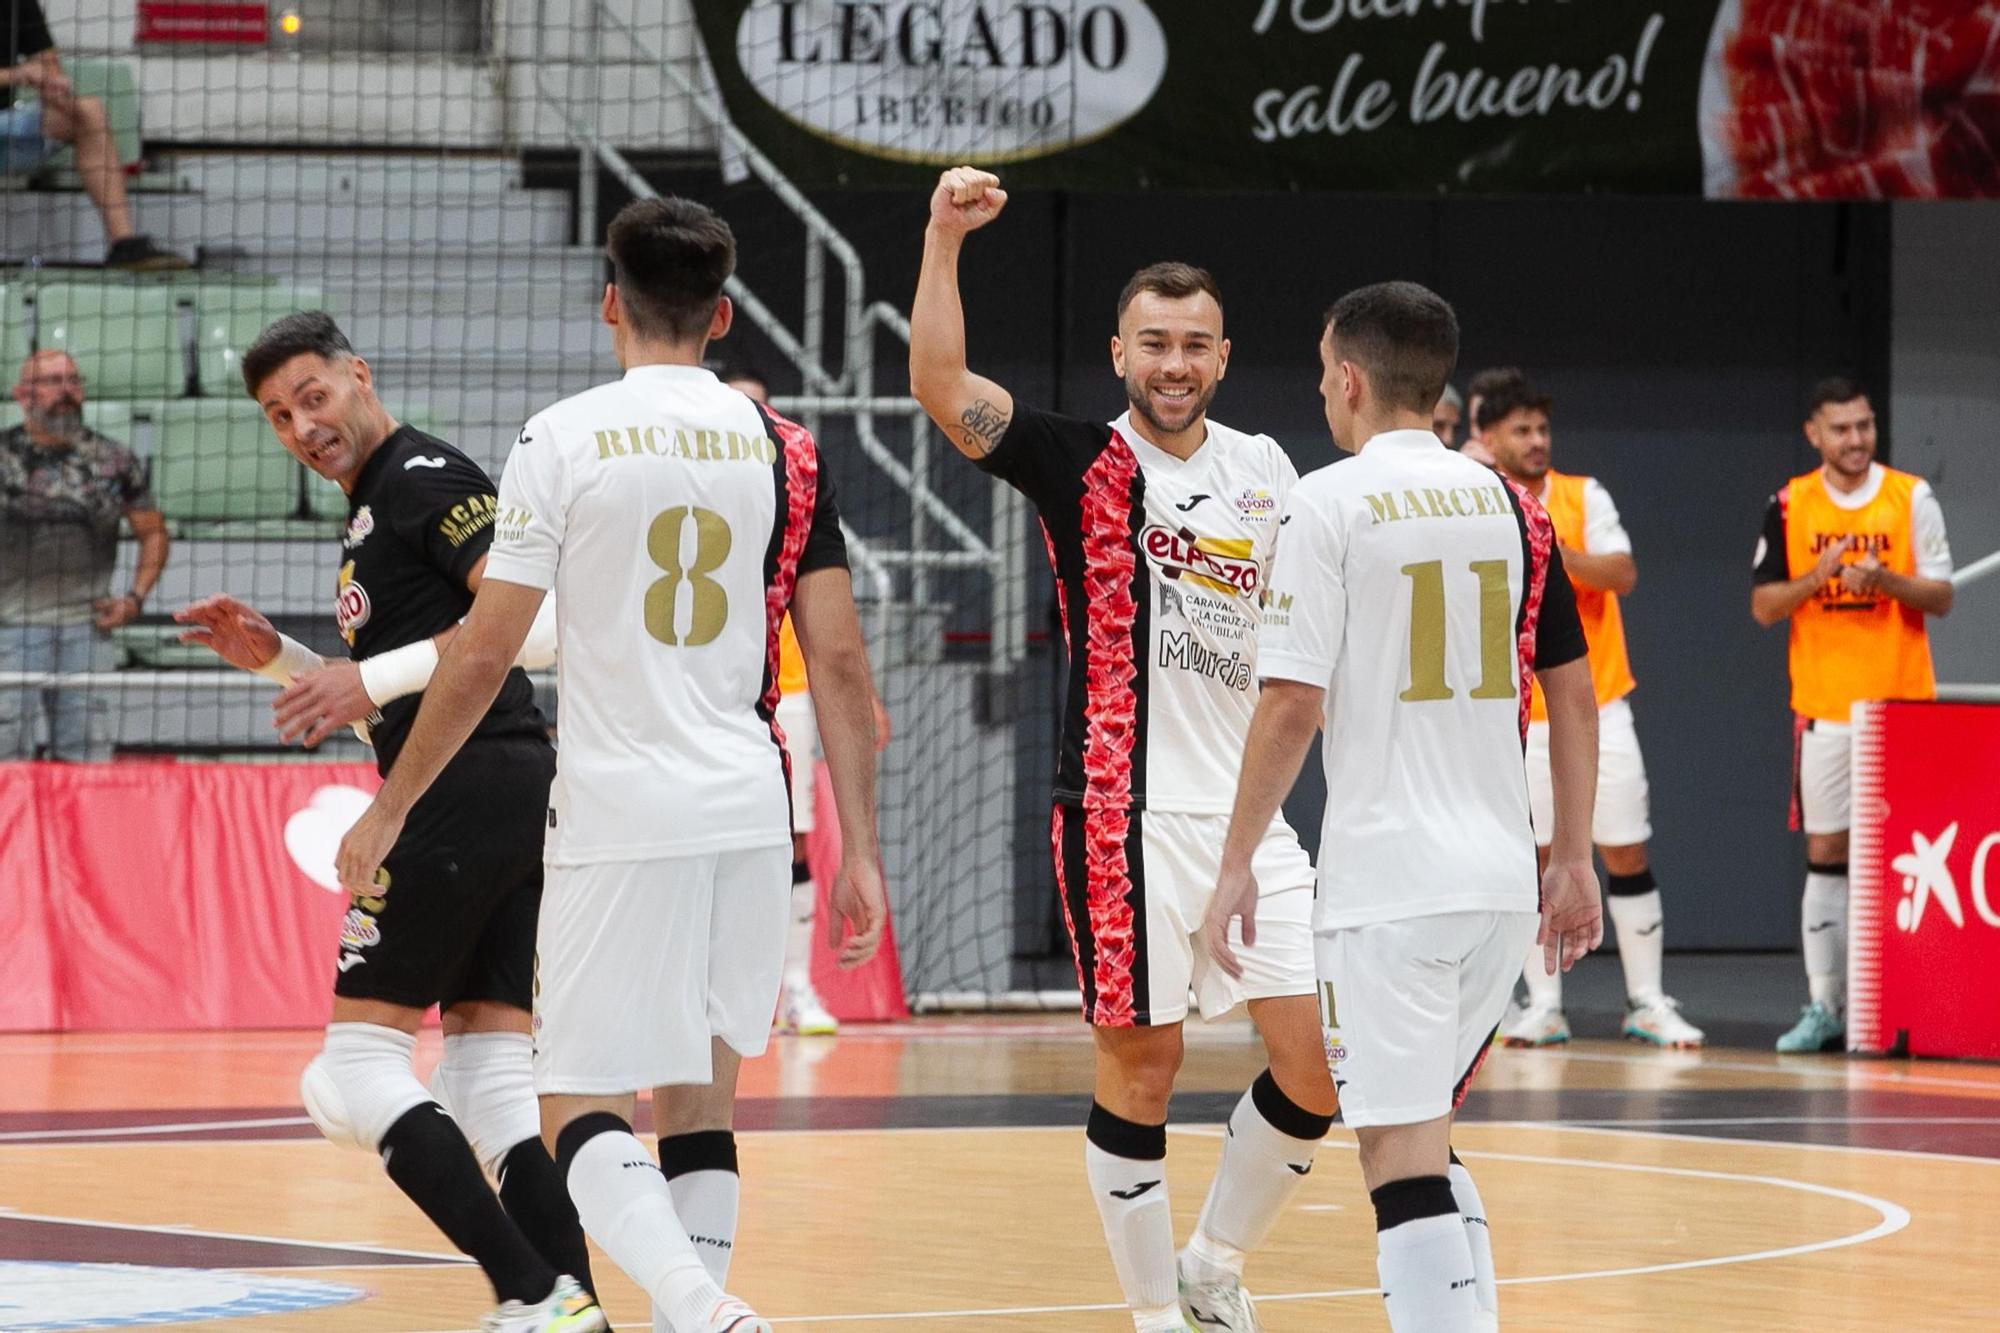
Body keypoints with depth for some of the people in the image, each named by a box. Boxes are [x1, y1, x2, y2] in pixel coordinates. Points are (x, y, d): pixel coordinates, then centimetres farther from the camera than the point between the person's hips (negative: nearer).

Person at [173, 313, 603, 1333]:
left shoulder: (423, 477, -7)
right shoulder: (372, 510, 24)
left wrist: (375, 676, -20)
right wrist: (274, 658, 17)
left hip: (466, 791, -10)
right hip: (516, 793, 10)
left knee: (360, 1063, -8)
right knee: (489, 1069, 7)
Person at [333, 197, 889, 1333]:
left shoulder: (563, 440, -4)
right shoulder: (785, 450, 6)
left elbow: (486, 655, -5)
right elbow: (841, 663, 3)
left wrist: (390, 809, 6)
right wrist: (860, 851, 7)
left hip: (618, 814, -4)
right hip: (753, 813, 4)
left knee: (581, 1107, -1)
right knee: (701, 1091, 16)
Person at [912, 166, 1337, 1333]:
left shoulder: (1263, 470, 11)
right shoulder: (1085, 465, -4)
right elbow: (940, 384, -19)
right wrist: (945, 238, -27)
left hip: (1250, 811, 5)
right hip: (1129, 812, -5)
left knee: (1324, 1063, 1)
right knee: (1142, 1068, 0)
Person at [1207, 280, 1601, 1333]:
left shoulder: (1329, 504, -6)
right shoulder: (1509, 505, 10)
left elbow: (1293, 703, -12)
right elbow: (1573, 696, 12)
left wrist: (1237, 866, -5)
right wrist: (1573, 862, 18)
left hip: (1387, 881, -6)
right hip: (1501, 876, 6)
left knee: (1401, 1151, -5)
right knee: (1427, 1136, 21)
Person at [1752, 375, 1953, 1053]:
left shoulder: (1911, 498, 1)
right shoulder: (1791, 506, 4)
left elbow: (1941, 596, 1)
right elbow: (1763, 607, 3)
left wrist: (1885, 579, -18)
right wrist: (1819, 576, -14)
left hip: (1901, 704, -1)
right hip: (1823, 708, 1)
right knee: (1825, 853, 2)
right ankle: (1824, 1006, 5)